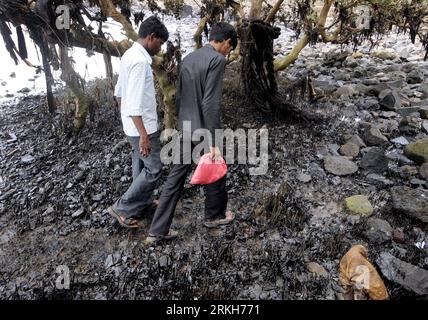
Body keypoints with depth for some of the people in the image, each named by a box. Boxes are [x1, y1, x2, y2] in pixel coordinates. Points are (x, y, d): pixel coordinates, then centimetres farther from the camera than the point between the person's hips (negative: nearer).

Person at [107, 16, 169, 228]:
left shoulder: (129, 55, 9)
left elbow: (119, 92, 16)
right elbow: (134, 102, -27)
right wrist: (143, 134, -26)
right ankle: (123, 208, 8)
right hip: (142, 127, -10)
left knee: (141, 166, 19)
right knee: (154, 168, 0)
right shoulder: (140, 61, -22)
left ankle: (143, 205, 34)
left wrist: (125, 117, 24)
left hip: (131, 125, 10)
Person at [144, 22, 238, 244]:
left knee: (175, 178, 10)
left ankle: (158, 230, 14)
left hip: (185, 129, 7)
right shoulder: (217, 60, -13)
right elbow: (211, 103, -21)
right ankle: (214, 215, 37)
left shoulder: (188, 58, 12)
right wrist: (213, 142, -19)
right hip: (203, 129, -7)